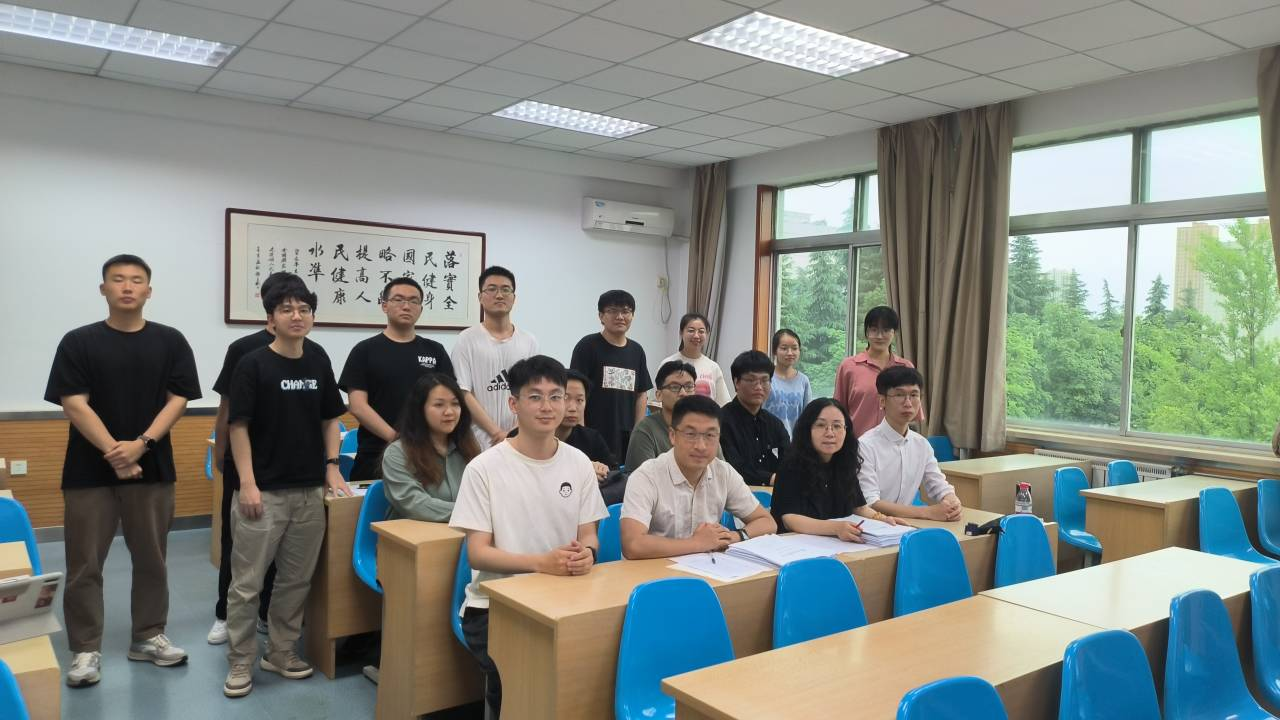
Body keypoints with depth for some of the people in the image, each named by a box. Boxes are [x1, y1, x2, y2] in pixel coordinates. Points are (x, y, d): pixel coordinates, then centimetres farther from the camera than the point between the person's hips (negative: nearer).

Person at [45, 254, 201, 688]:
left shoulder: (170, 342, 3)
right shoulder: (78, 342, 0)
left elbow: (177, 401, -3)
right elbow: (74, 405, -7)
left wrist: (140, 444, -16)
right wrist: (113, 451, -17)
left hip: (153, 469, 1)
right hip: (89, 471, -1)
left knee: (151, 559, 10)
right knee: (84, 565, 4)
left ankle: (148, 637, 24)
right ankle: (86, 649, 17)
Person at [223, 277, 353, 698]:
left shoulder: (319, 363, 7)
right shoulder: (253, 364, -6)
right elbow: (239, 426, -8)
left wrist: (331, 466, 4)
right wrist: (247, 483, -14)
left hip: (310, 491, 5)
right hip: (264, 491, -5)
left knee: (297, 580, 12)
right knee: (247, 582, 2)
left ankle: (281, 652, 27)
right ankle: (240, 662, 15)